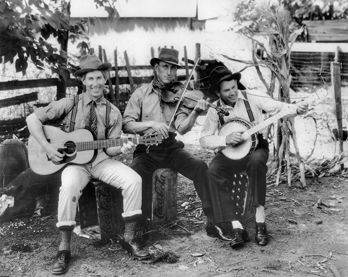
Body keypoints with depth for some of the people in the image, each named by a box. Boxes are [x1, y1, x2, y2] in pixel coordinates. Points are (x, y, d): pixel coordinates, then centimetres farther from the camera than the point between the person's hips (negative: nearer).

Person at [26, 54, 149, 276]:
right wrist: (47, 147, -12)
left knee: (134, 180, -22)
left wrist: (121, 149, -22)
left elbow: (109, 149, 1)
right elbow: (33, 119, -2)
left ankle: (129, 239, -6)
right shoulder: (70, 104, -3)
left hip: (101, 160, 3)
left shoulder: (113, 113, 4)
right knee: (69, 187, -36)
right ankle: (64, 250, -20)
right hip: (74, 161, -3)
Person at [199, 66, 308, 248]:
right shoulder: (214, 110, -5)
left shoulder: (252, 98, -8)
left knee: (256, 161, -37)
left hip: (255, 147, -1)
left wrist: (295, 108, -34)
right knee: (213, 172, -28)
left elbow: (277, 107, -14)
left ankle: (260, 222, -27)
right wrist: (226, 139, -23)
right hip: (229, 153, 2)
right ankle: (236, 228, -29)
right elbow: (204, 139, -6)